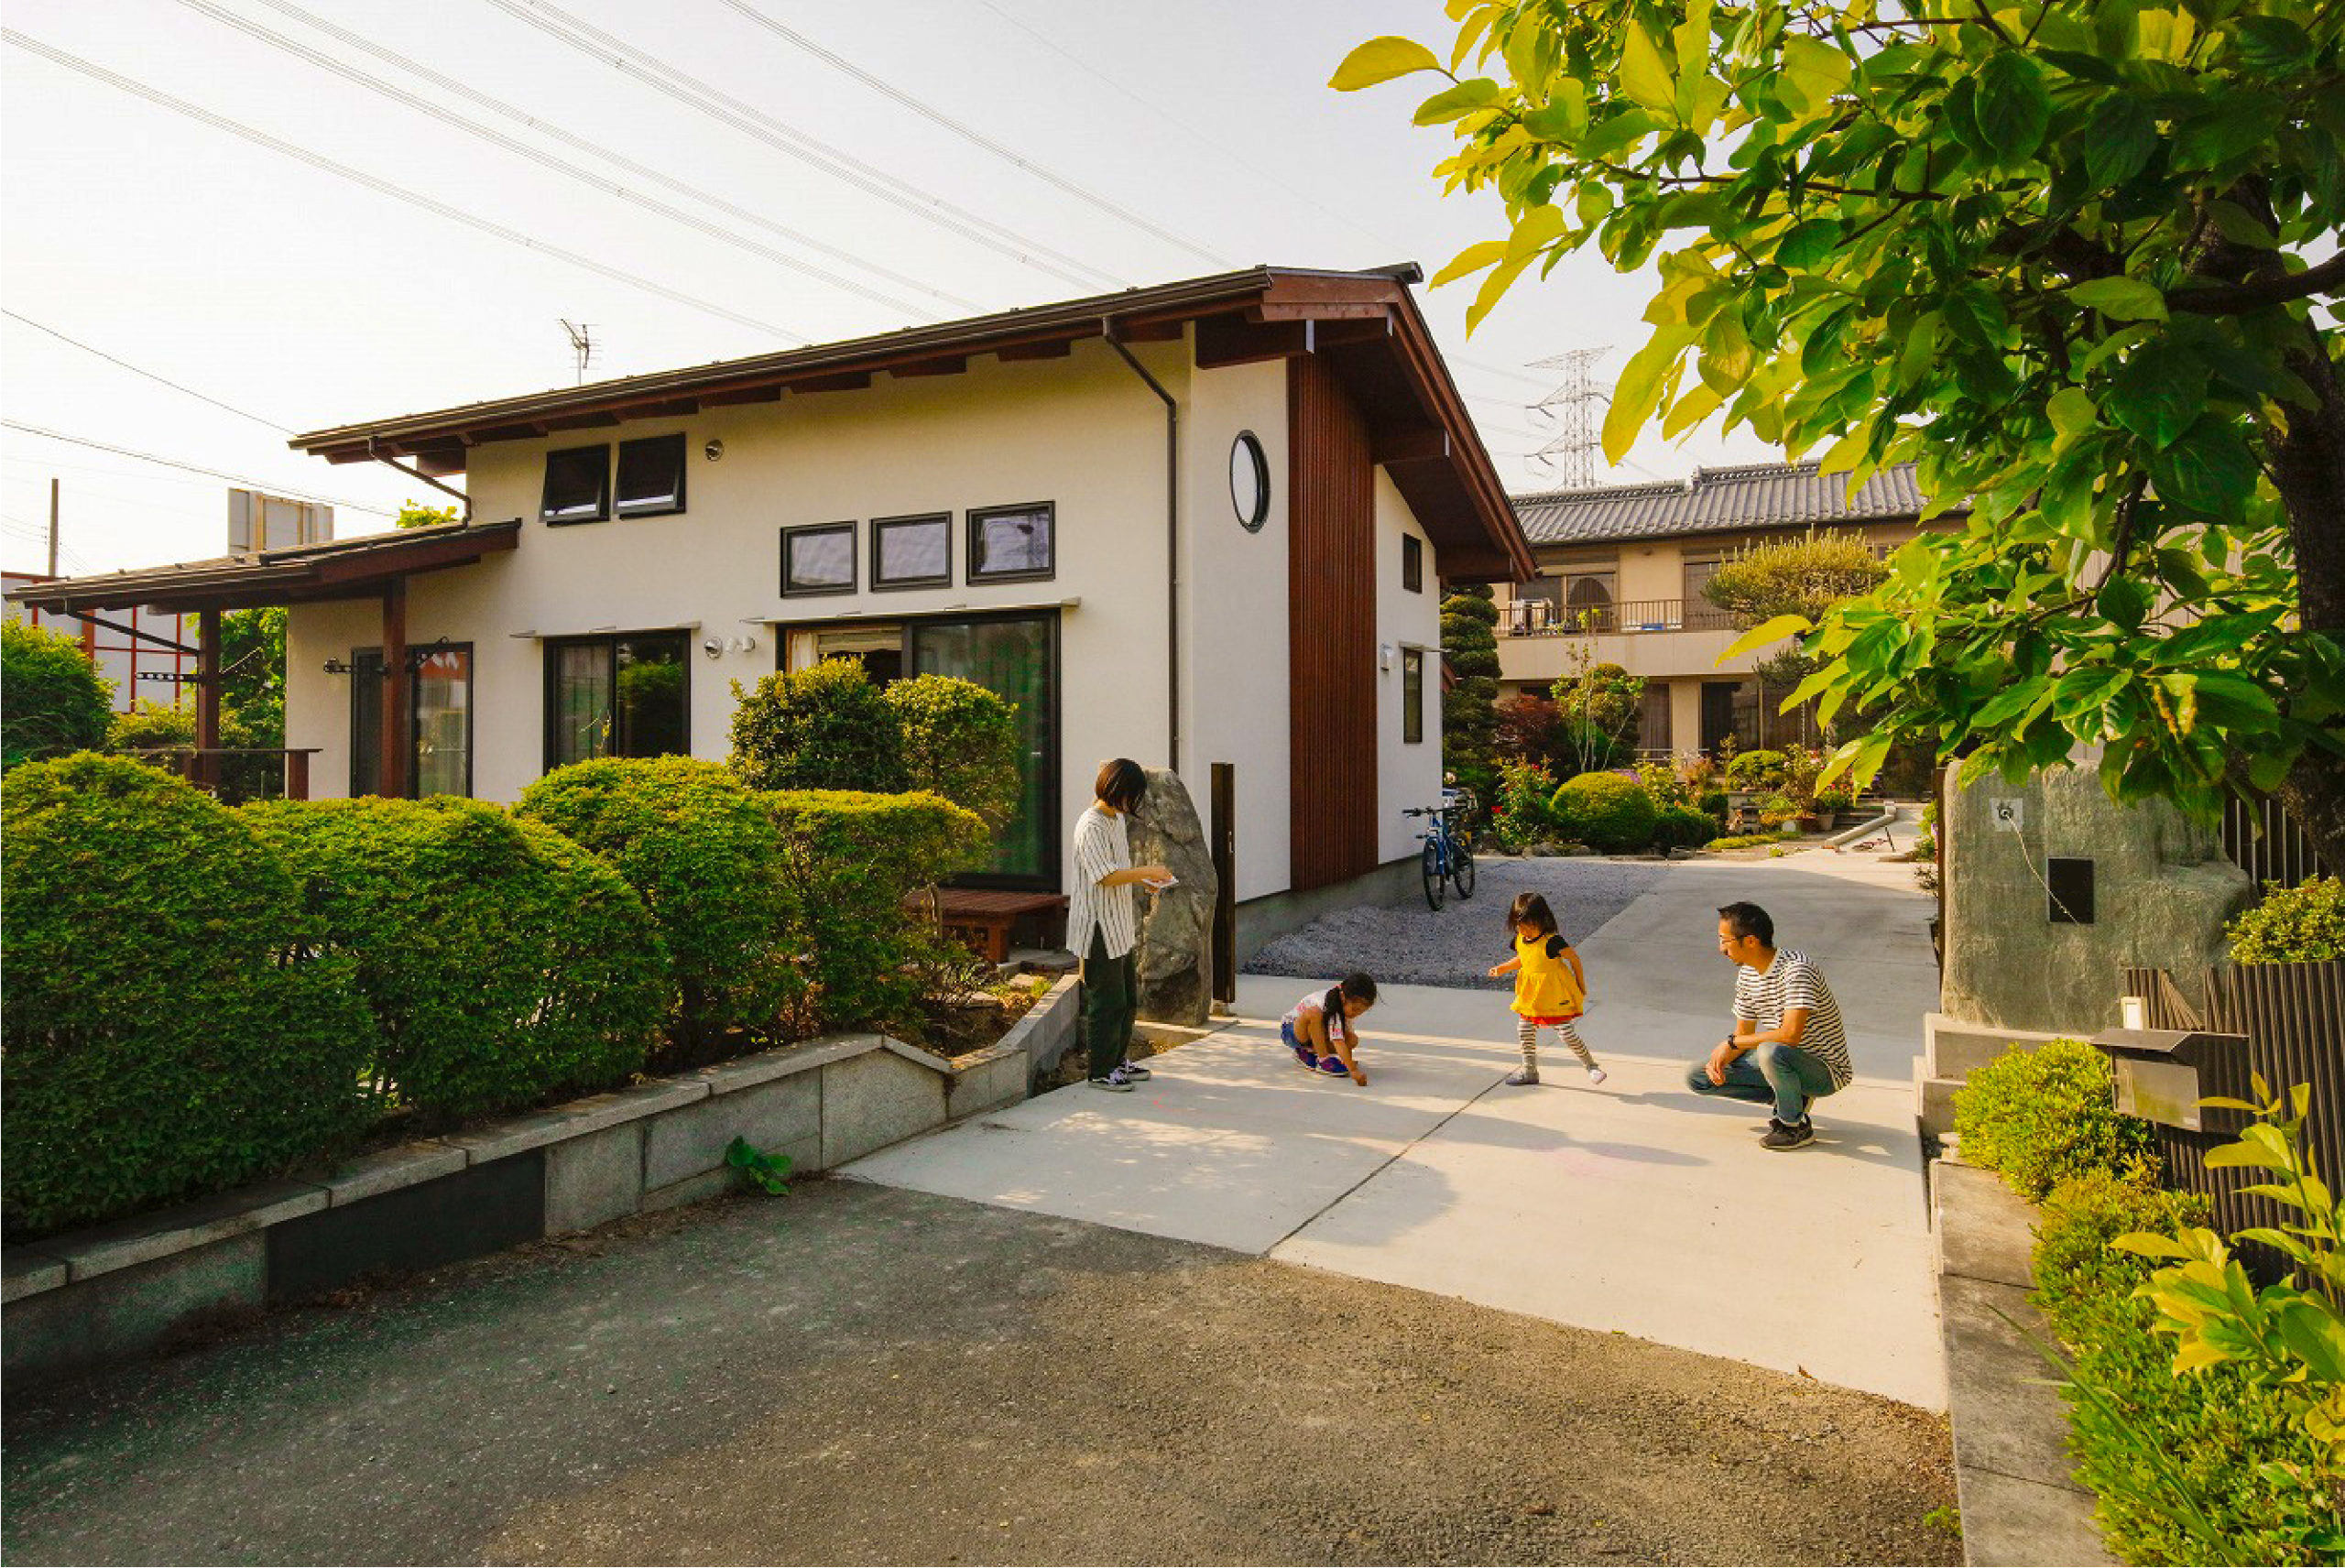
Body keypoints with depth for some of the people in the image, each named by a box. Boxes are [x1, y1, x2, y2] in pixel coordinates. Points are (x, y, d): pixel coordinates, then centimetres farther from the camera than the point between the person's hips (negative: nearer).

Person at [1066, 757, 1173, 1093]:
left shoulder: (1117, 819, 12)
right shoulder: (1091, 826, -18)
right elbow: (1106, 877, -25)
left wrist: (1143, 881, 5)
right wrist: (1148, 871, -20)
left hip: (1121, 926, 10)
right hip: (1099, 929, -10)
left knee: (1128, 998, 17)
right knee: (1107, 1002, -2)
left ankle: (1118, 1061, 30)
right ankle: (1101, 1072, 9)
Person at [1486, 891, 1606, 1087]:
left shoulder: (1552, 941, -22)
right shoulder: (1520, 940, -1)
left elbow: (1574, 958, -11)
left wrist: (1581, 987, -3)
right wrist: (1502, 969, 8)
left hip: (1556, 994, -7)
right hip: (1531, 994, 7)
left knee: (1565, 1032, -6)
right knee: (1524, 1030, 8)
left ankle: (1591, 1066, 12)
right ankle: (1530, 1071, 22)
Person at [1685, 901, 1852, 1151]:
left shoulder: (1796, 969, -26)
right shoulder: (1747, 974, 1)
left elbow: (1791, 1035, -36)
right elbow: (1744, 1034, 7)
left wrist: (1731, 1042, -25)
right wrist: (1719, 1060, -14)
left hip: (1825, 1071, -8)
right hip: (1781, 1062, 8)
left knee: (1771, 1051, -40)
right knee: (1696, 1076, 0)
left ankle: (1796, 1126, -13)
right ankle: (1791, 1097, 5)